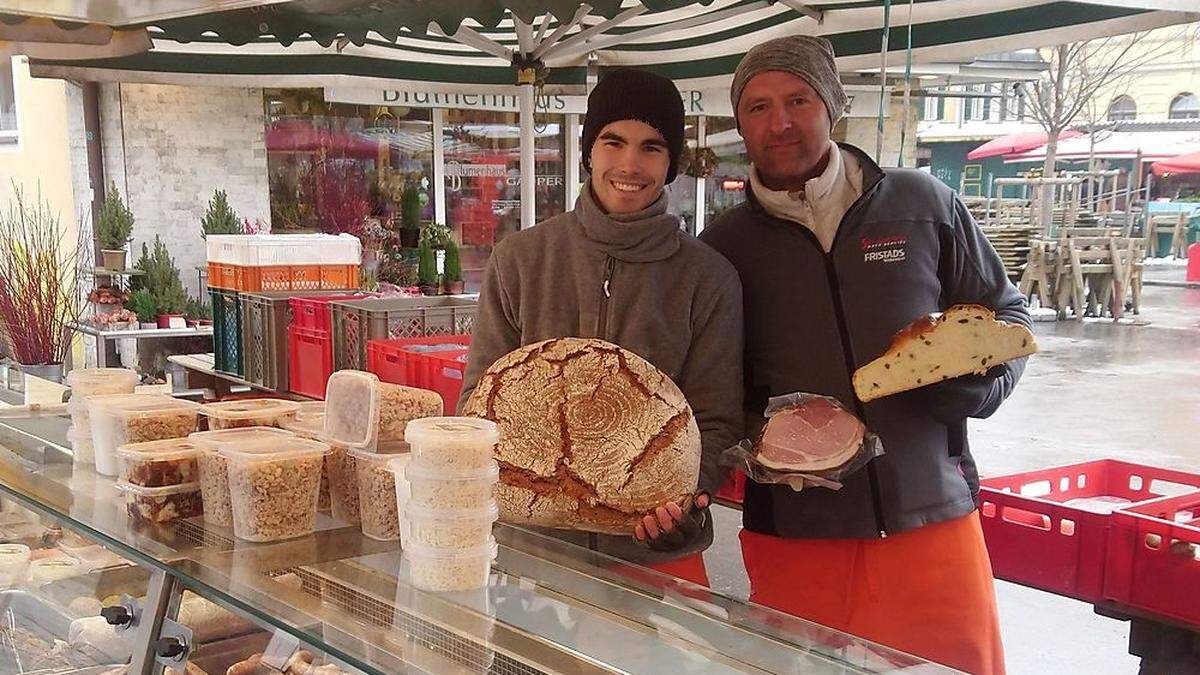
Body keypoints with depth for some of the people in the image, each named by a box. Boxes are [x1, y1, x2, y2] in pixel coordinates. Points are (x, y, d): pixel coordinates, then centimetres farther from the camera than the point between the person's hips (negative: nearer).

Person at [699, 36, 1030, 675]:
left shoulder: (924, 204, 3)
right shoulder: (724, 246, 5)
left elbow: (1004, 313, 13)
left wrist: (981, 381, -6)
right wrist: (754, 433, -10)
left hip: (933, 520, 0)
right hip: (792, 532, 0)